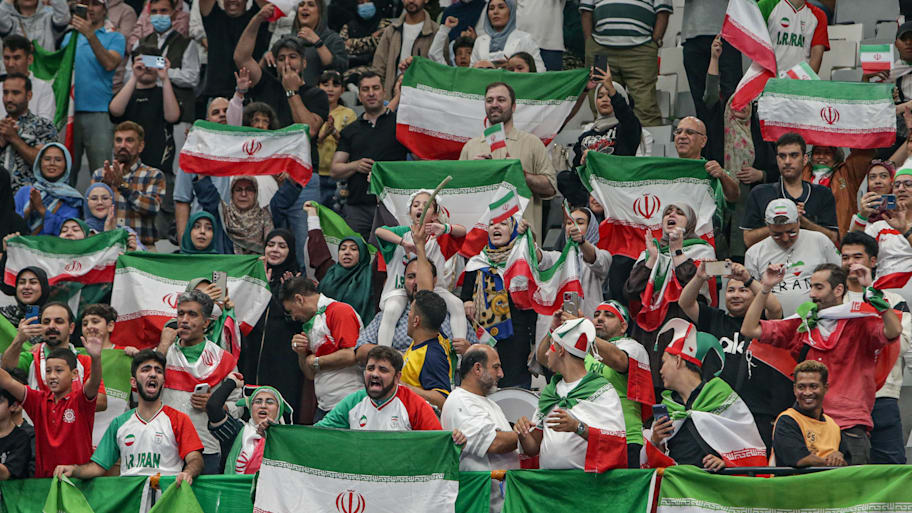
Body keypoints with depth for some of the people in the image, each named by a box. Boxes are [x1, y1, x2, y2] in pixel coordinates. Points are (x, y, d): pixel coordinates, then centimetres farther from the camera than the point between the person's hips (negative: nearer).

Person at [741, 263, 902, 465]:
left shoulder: (860, 325, 3)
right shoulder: (801, 326, 15)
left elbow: (894, 331, -17)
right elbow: (749, 330, 12)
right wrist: (765, 289, 5)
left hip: (850, 427, -4)